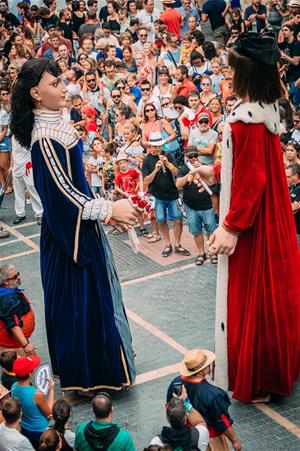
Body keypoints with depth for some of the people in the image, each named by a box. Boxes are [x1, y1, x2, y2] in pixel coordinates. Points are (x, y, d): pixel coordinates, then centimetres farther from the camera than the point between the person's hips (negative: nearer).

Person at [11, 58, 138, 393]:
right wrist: (108, 209, -21)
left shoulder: (55, 124, 4)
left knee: (91, 293, 19)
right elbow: (63, 192, -25)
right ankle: (86, 372, 17)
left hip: (79, 224, 9)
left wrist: (104, 208, 17)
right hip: (68, 229, -9)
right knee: (78, 296, 2)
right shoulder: (43, 137, -24)